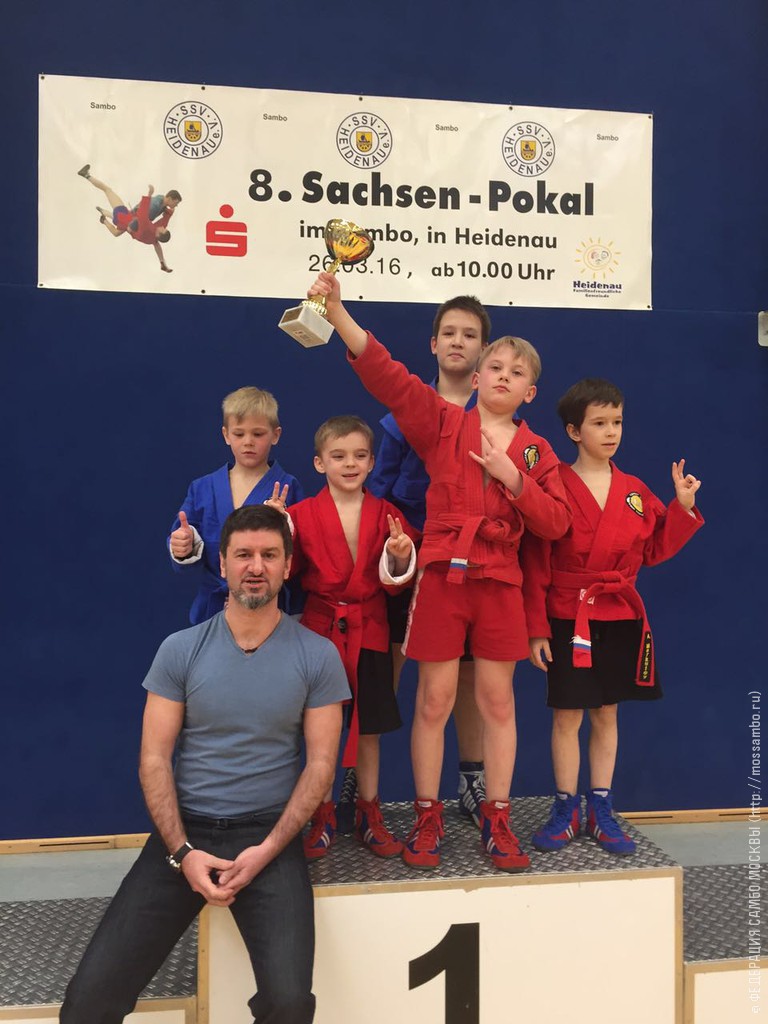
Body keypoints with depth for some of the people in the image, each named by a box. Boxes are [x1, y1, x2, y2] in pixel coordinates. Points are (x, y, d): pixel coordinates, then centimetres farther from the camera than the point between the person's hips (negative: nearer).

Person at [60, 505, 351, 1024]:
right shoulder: (180, 650, 1)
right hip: (184, 829, 1)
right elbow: (154, 758, 1)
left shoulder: (318, 656, -2)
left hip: (270, 832, -1)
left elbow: (320, 763, -1)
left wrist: (267, 850, -12)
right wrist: (182, 852, -11)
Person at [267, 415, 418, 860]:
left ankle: (369, 813, 28)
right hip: (320, 628, -1)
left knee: (369, 727, 11)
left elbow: (397, 579, 1)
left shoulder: (385, 514, 2)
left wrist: (401, 557, -19)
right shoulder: (303, 514, -2)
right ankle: (323, 816, 24)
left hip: (369, 632, 1)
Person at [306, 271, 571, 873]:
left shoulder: (536, 452, 7)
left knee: (497, 700, 8)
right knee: (435, 700, 4)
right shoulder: (443, 423, 0)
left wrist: (512, 478, -14)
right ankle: (428, 818, 20)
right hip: (441, 575, -2)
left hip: (499, 582, 2)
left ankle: (497, 820, 23)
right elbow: (386, 375, -11)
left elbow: (556, 523, 0)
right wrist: (338, 311, -21)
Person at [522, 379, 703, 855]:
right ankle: (566, 810, 19)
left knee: (607, 714, 12)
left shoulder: (635, 491, 6)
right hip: (569, 617, -4)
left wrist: (684, 507, -3)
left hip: (621, 618, 4)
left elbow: (654, 550, 8)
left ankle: (601, 809, 24)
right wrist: (537, 628, -11)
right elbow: (536, 564, -9)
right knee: (567, 716, 4)